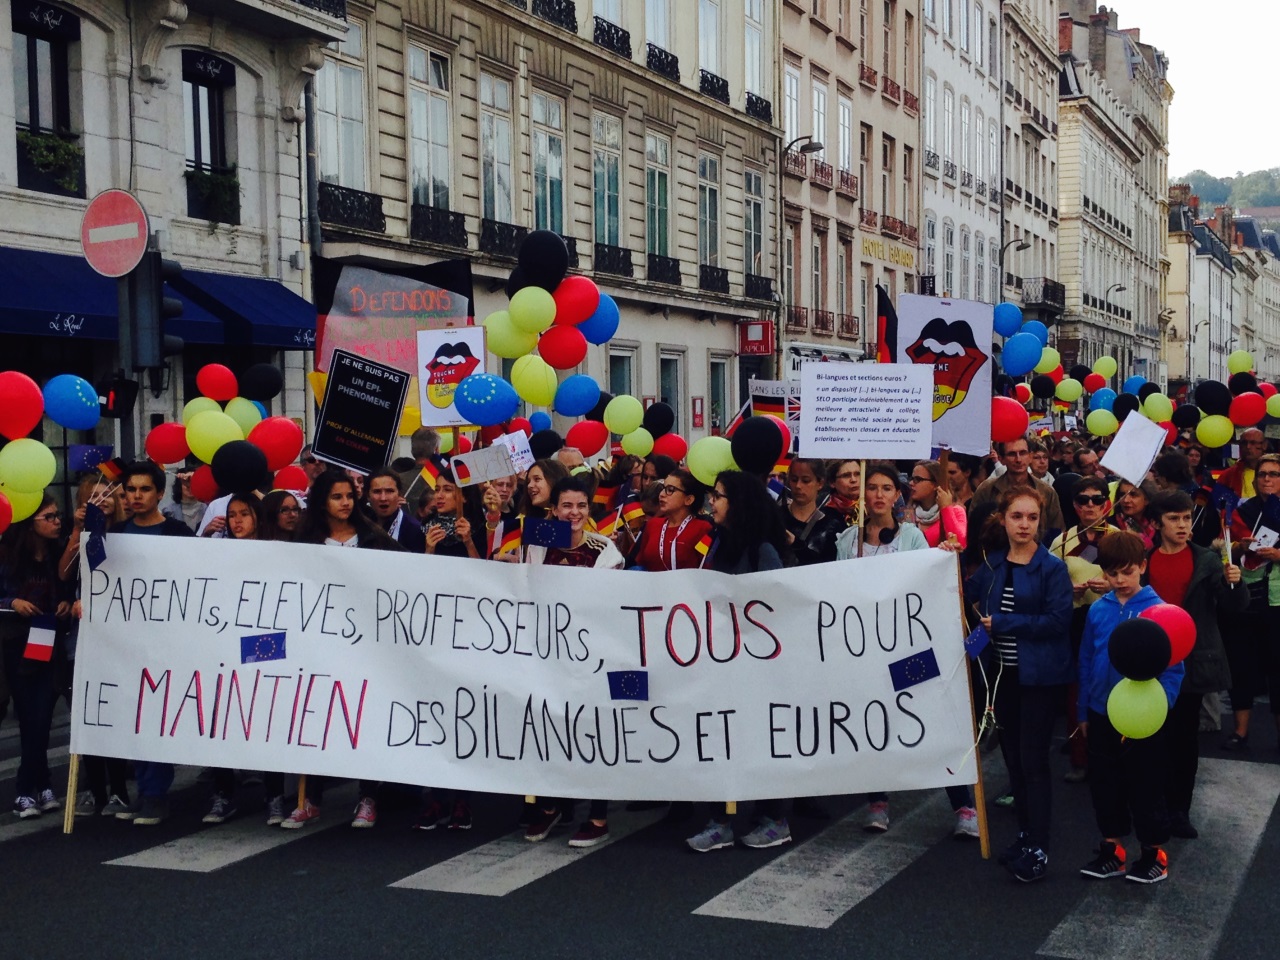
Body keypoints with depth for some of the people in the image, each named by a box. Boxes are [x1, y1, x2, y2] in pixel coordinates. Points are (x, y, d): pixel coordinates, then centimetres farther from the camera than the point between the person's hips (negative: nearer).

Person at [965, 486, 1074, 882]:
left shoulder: (1052, 567, -10)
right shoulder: (991, 565, 7)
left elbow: (1056, 620, -19)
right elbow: (967, 598, 17)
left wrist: (1002, 623, -18)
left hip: (1041, 676, -6)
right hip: (1004, 673, 6)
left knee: (1033, 760, -4)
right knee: (1013, 757, 12)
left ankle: (1038, 848, 3)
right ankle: (1026, 832, 25)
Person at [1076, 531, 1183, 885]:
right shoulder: (1098, 610, -1)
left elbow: (1173, 668, -12)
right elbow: (1086, 662, 7)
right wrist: (1083, 711, 10)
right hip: (1102, 715, 4)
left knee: (1145, 787, 8)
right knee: (1104, 784, 14)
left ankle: (1154, 854, 25)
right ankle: (1111, 851, 29)